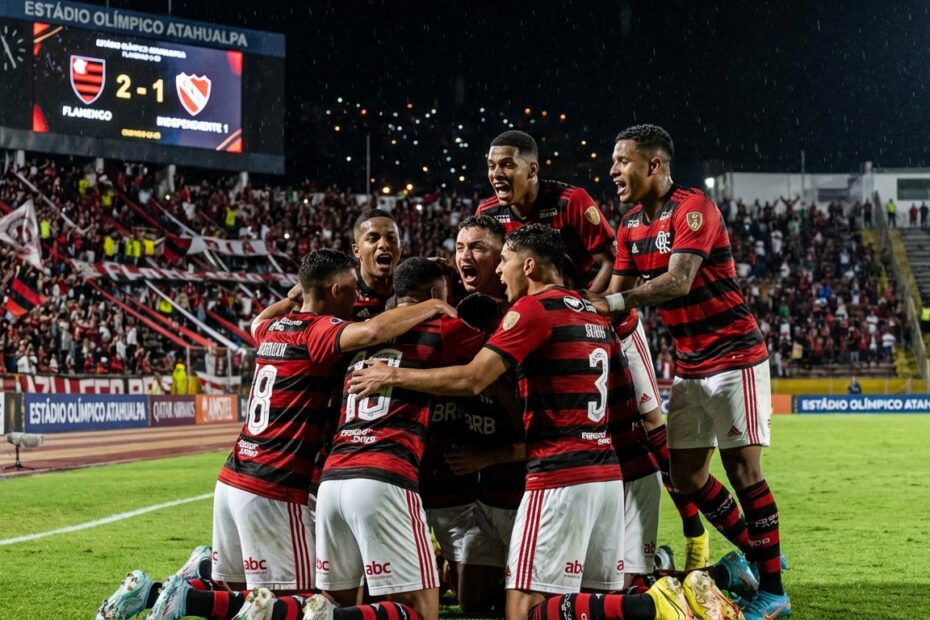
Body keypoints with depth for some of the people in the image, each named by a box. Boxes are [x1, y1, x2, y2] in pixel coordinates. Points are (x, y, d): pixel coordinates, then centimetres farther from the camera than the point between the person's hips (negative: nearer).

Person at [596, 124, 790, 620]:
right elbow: (617, 294, 3)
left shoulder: (693, 208, -17)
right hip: (689, 366, 8)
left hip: (734, 356, -8)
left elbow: (679, 281, -29)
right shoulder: (630, 225, 9)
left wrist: (615, 302, -34)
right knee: (686, 475, 8)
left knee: (743, 470, -6)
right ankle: (755, 553, 26)